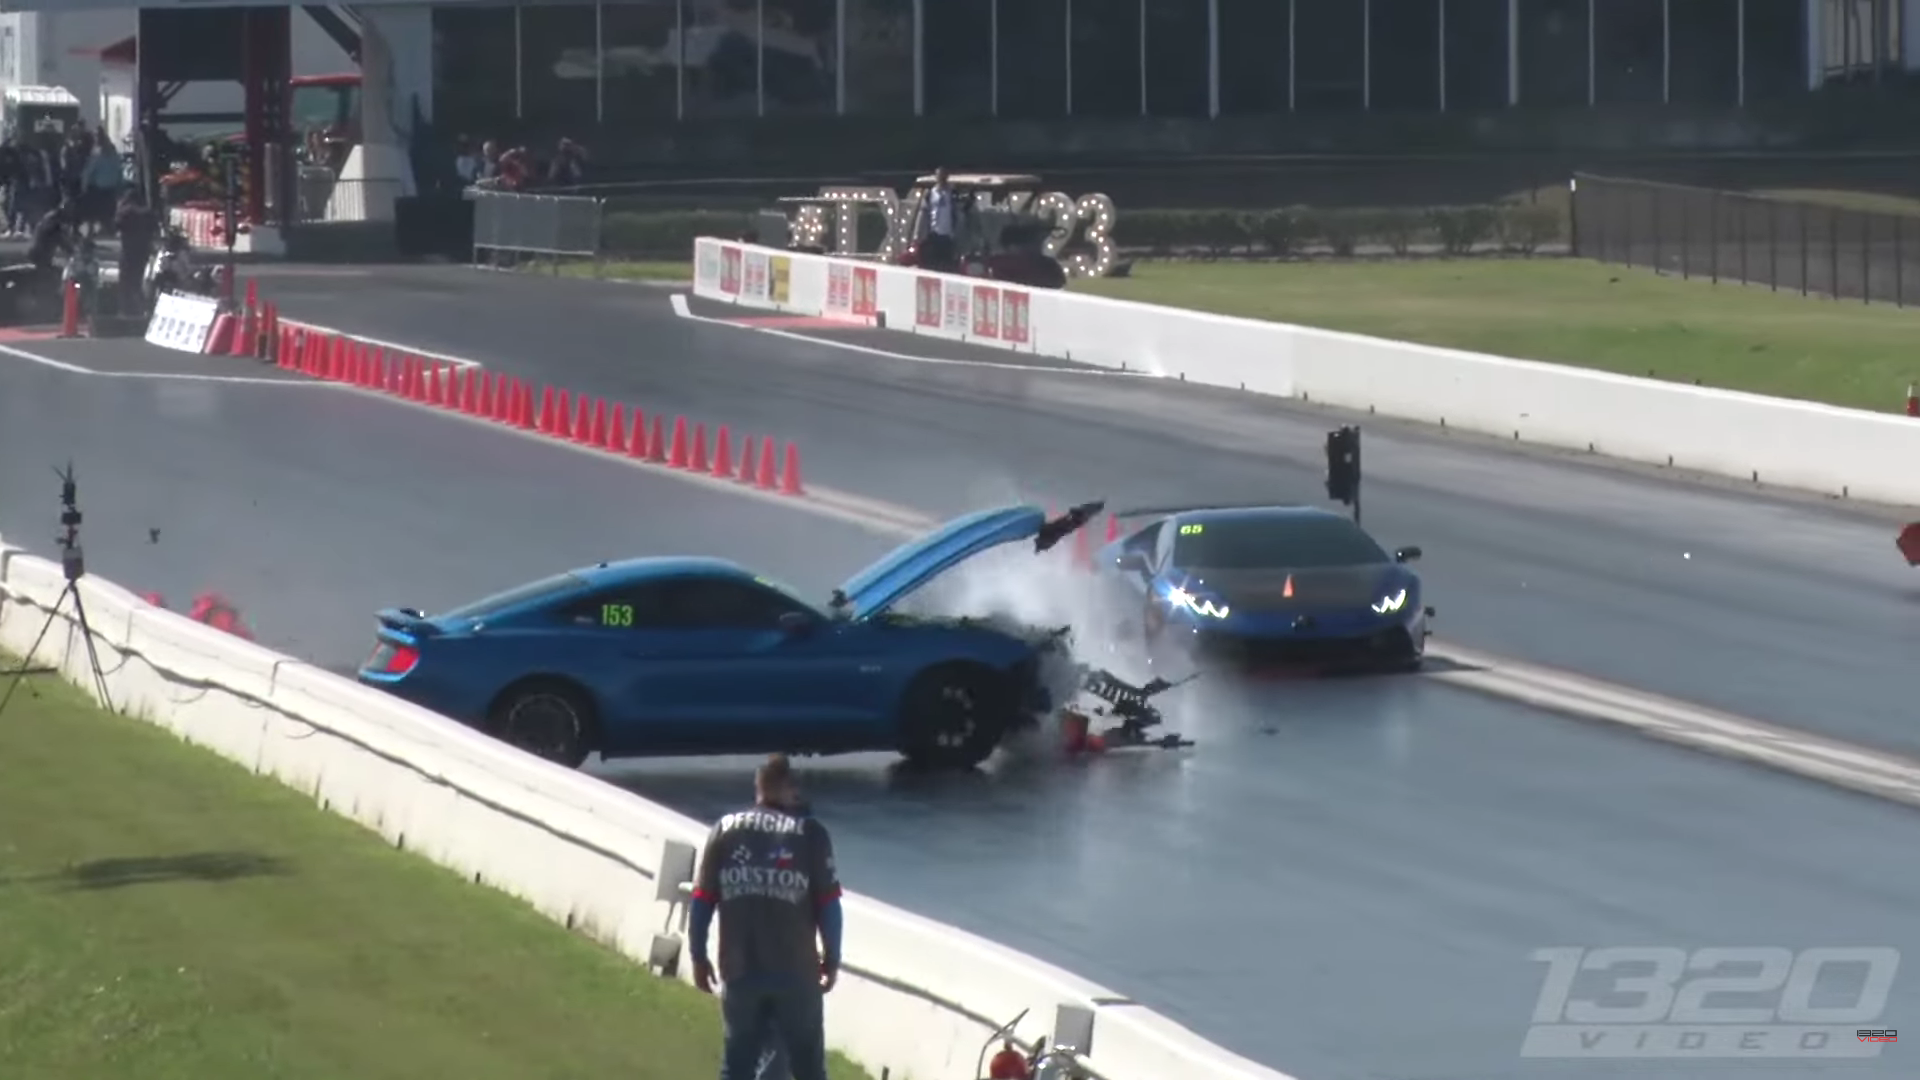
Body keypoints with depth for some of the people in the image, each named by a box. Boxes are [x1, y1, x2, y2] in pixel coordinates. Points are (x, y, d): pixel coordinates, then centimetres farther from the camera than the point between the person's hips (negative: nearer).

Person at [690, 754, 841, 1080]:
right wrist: (832, 959, 6)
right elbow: (828, 905, -6)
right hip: (795, 969, -2)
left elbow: (702, 900, 1)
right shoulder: (810, 833, -5)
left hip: (740, 968, 2)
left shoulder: (725, 830, 2)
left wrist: (698, 956, 11)